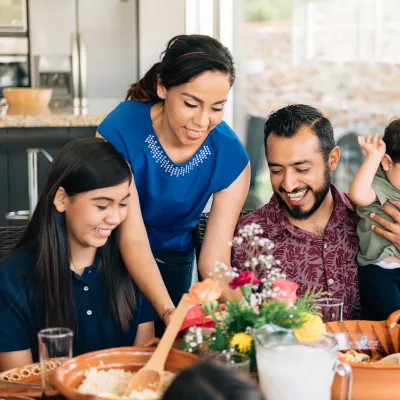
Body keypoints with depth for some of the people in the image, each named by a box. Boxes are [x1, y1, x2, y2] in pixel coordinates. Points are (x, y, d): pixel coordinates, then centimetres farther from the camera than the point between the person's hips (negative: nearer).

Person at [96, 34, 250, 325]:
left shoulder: (232, 158, -20)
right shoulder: (119, 132, -29)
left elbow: (215, 255, -18)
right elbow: (132, 239, -29)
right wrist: (168, 311, -42)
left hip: (174, 261, 2)